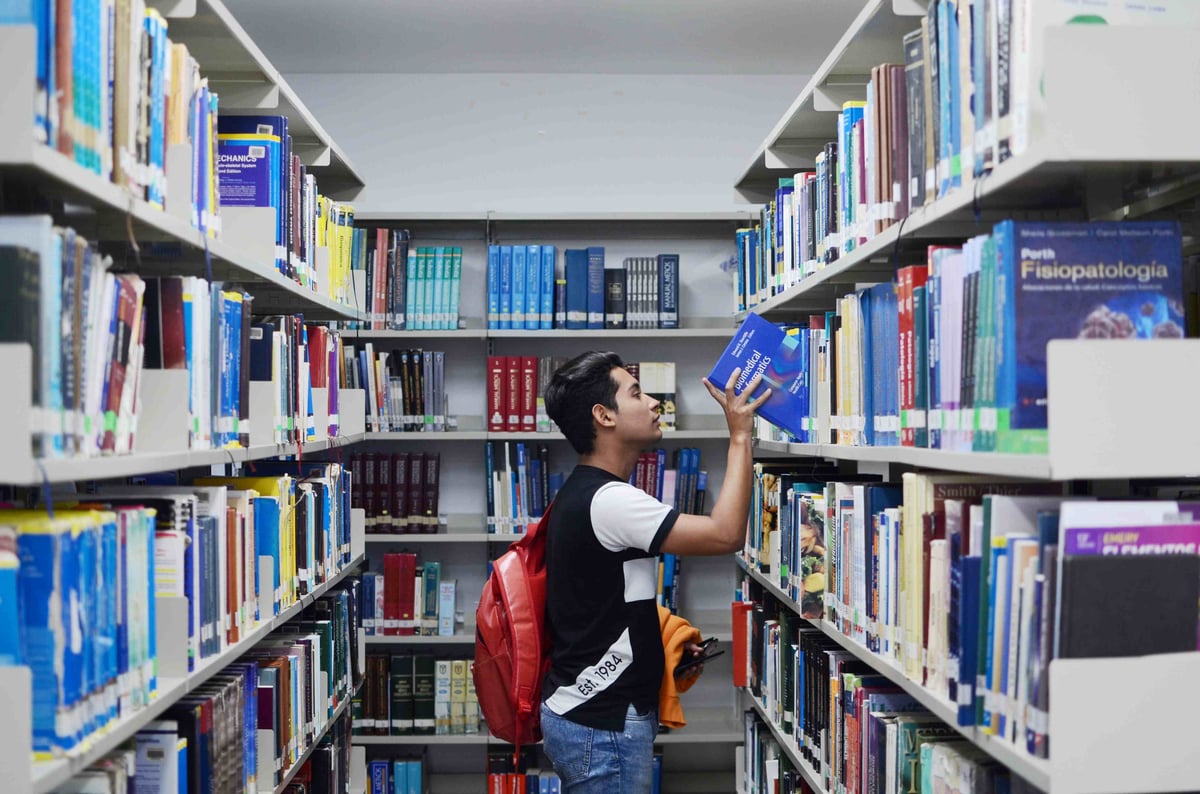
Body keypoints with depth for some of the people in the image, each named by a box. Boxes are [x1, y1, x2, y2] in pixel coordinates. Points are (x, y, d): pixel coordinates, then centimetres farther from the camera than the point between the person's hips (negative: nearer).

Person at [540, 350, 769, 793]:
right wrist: (739, 436, -19)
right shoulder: (607, 500, -22)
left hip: (586, 712, 10)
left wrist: (663, 640, 11)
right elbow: (726, 535, -26)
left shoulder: (579, 494, 12)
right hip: (602, 724, -10)